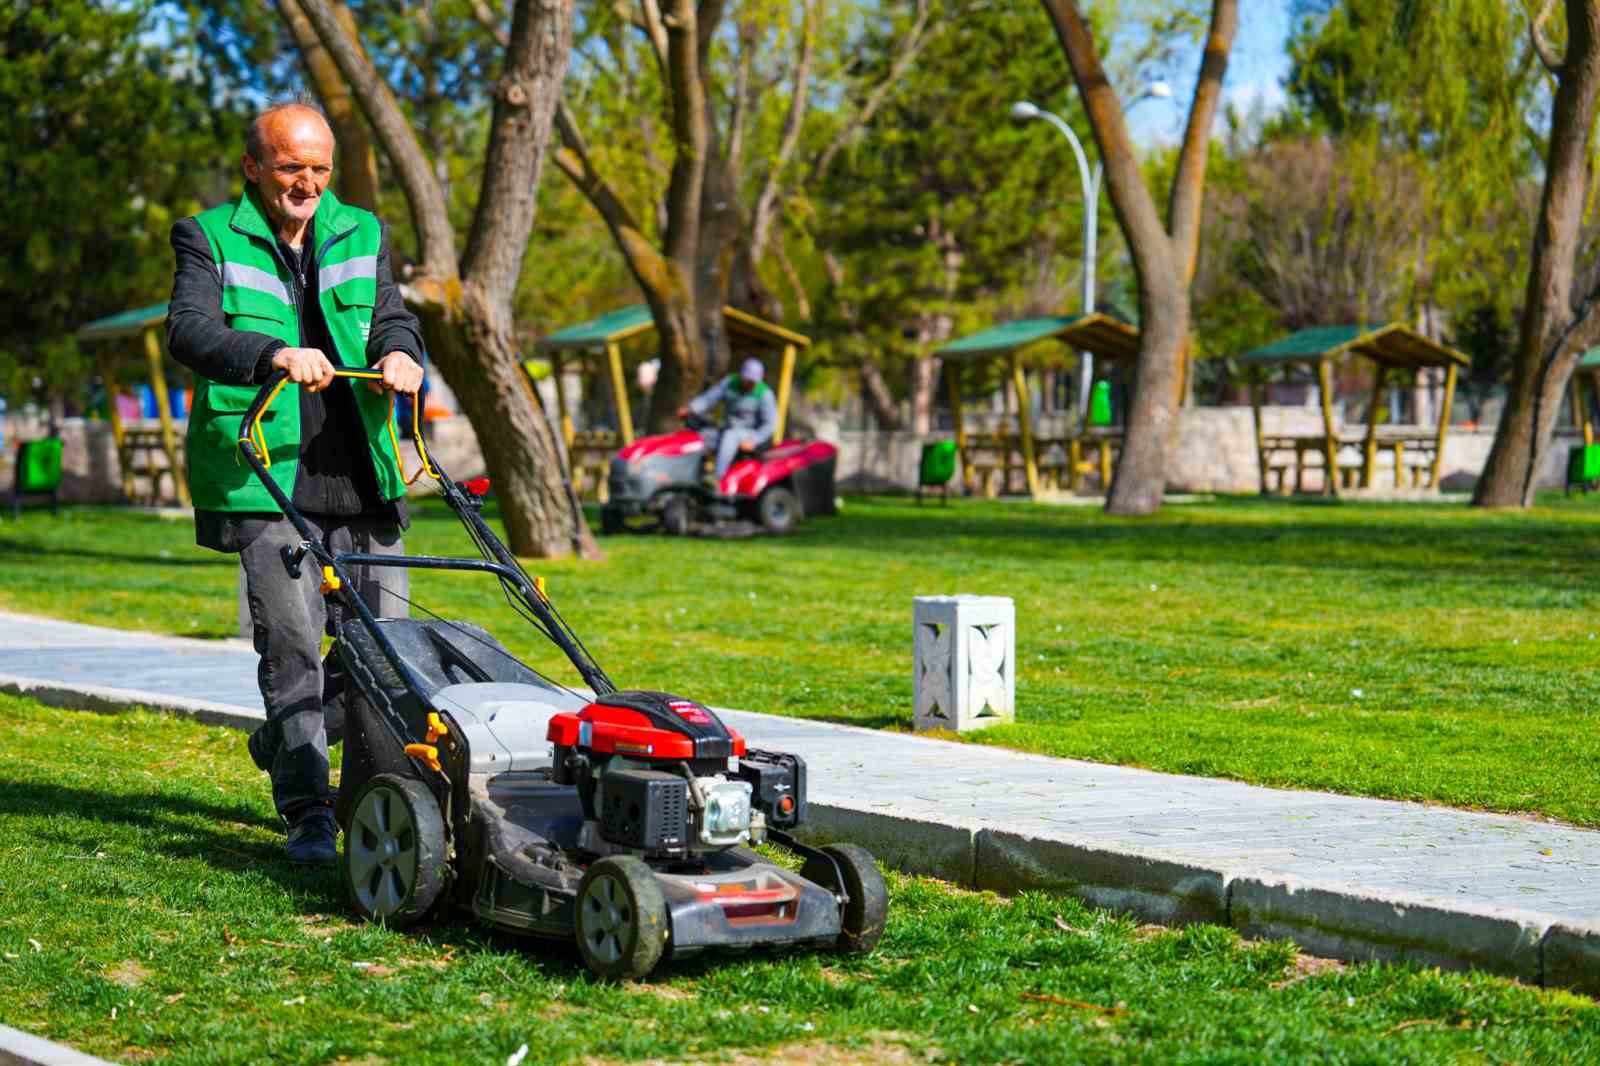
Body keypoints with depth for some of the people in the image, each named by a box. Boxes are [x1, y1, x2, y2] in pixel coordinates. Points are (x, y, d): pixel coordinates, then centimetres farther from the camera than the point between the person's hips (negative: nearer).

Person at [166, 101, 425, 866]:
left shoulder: (362, 235, 17)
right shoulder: (211, 240, 3)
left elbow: (391, 317, 8)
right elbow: (189, 331, -12)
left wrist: (399, 353, -17)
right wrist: (274, 355, -32)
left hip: (359, 477, 4)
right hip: (265, 479, -4)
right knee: (292, 643, -8)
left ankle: (283, 743, 29)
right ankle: (308, 812, -1)